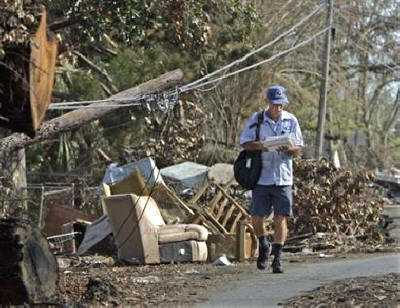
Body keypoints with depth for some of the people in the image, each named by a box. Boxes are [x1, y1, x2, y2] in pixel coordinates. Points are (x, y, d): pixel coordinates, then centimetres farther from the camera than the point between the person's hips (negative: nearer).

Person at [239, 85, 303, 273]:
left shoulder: (291, 120, 5)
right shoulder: (256, 120, 1)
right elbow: (244, 143, 1)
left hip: (283, 178, 1)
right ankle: (263, 245, 28)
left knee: (280, 218, -3)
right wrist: (259, 145, -19)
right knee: (256, 217, 0)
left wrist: (288, 148, -15)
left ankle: (277, 258, 3)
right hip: (261, 177, -1)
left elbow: (298, 148, 7)